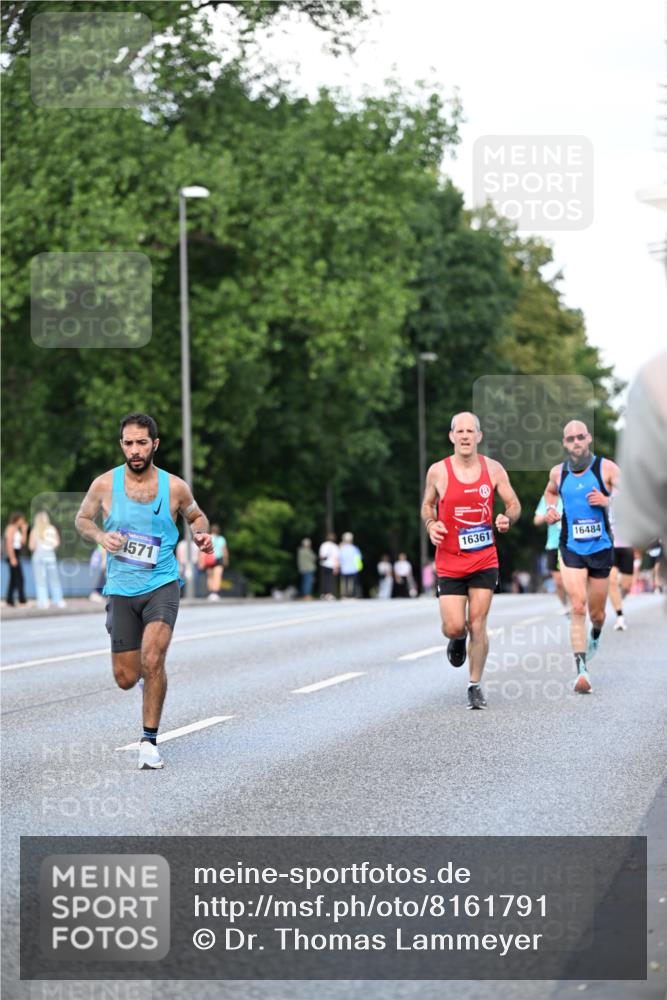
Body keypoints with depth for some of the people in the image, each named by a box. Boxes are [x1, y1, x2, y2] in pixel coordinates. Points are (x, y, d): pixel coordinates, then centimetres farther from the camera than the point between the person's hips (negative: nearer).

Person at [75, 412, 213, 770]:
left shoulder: (174, 487, -4)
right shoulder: (105, 484, -5)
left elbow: (196, 516, 15)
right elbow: (82, 519, 12)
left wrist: (201, 535, -7)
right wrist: (100, 536, -9)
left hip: (162, 585, -2)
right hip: (121, 590, 2)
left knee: (152, 660, -22)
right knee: (126, 679, 5)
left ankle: (149, 741, -8)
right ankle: (150, 673, 44)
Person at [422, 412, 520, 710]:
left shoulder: (493, 469, -2)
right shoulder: (438, 471, -4)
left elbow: (514, 504, 7)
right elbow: (427, 505, 11)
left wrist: (508, 519, -15)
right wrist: (431, 525, -9)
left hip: (484, 561, 1)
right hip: (449, 563, -1)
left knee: (477, 625, -2)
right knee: (454, 627, -7)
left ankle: (475, 686, 12)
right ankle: (458, 640, 32)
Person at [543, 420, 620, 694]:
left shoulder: (606, 468, -6)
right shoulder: (558, 472, 4)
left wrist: (608, 501, -23)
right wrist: (551, 510, 7)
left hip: (601, 548, 0)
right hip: (571, 550, 0)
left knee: (596, 613, 12)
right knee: (577, 608, -16)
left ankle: (595, 636, 49)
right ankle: (582, 671, -21)